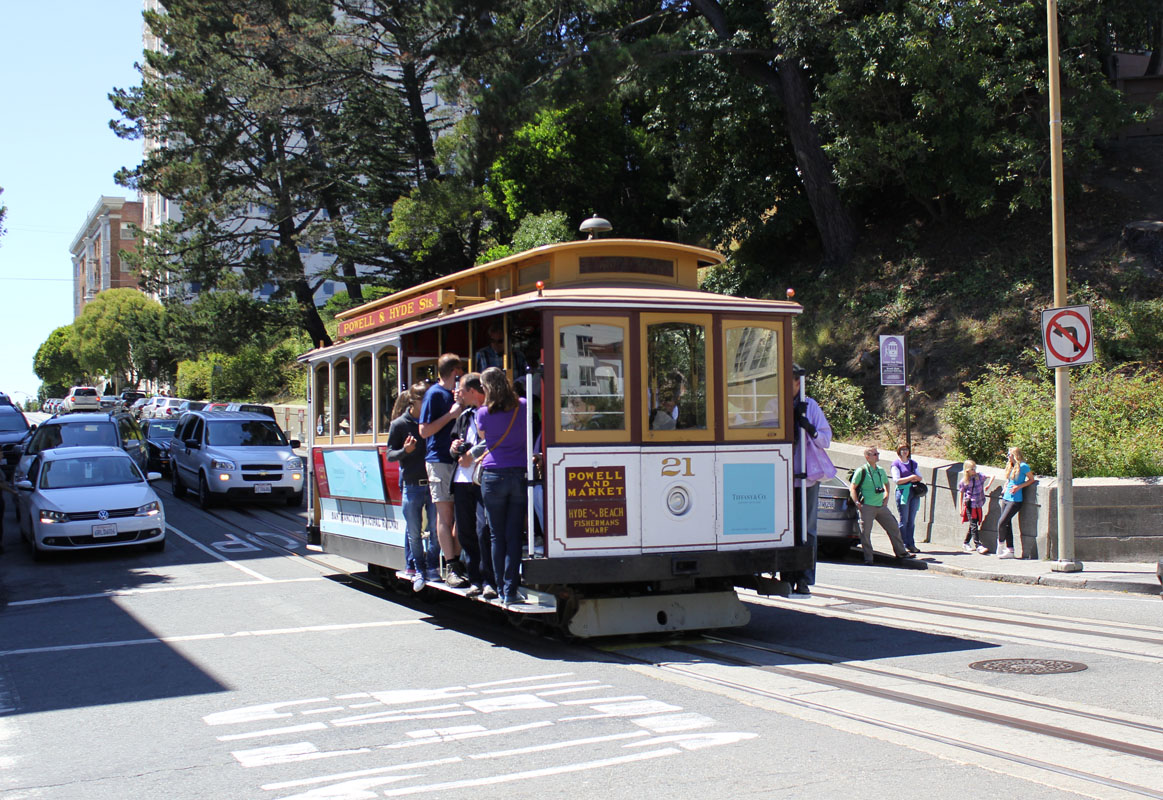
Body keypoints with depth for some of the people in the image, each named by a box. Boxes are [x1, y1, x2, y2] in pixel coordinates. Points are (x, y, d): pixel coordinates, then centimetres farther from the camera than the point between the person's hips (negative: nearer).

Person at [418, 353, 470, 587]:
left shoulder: (456, 394, 18)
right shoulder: (435, 393, -5)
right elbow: (424, 431, -11)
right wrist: (451, 414, -13)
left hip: (457, 458, 7)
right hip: (439, 460, -7)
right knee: (445, 514, -5)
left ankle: (457, 561, 13)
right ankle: (452, 568, -5)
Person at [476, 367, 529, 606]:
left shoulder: (483, 413, -4)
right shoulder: (522, 407, 3)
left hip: (493, 476, -2)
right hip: (520, 475, 2)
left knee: (497, 536, 6)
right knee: (514, 535, 3)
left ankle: (501, 589, 10)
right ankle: (511, 591, 2)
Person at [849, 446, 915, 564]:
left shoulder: (880, 471, 12)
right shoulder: (861, 471, -8)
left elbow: (886, 483, 32)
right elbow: (852, 487, -7)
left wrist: (886, 496, 20)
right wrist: (857, 502, -14)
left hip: (881, 506, 6)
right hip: (867, 507, -6)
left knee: (893, 527, 8)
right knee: (865, 532, -5)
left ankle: (900, 552, 20)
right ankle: (868, 558, 4)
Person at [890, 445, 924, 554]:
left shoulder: (914, 463, 18)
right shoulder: (896, 464, 2)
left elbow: (920, 478, 17)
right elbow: (896, 480, -8)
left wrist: (917, 479, -5)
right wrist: (911, 477, -14)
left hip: (914, 492, 5)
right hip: (902, 493, -5)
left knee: (912, 520, 5)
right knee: (903, 520, -6)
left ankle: (911, 544, 8)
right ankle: (903, 544, -4)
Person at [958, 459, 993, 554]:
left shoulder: (979, 477, 2)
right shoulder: (963, 482, -4)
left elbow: (992, 476, 7)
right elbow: (961, 495, 2)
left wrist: (988, 486, -3)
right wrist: (961, 509, 0)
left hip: (978, 506, 4)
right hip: (969, 506, -4)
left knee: (973, 526, 8)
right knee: (974, 526, -8)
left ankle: (966, 544, 21)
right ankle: (978, 545, -9)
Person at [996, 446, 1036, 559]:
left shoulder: (1023, 466, -10)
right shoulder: (1010, 466, 13)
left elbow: (1032, 479, -6)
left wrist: (1019, 486, -16)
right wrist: (1005, 487, 8)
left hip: (1015, 500, -8)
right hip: (1006, 498, 8)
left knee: (1002, 522, -12)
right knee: (1007, 524, 7)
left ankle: (1000, 546, 5)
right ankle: (1010, 550, 12)